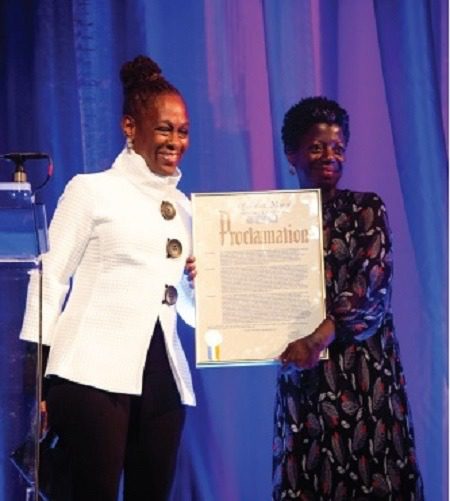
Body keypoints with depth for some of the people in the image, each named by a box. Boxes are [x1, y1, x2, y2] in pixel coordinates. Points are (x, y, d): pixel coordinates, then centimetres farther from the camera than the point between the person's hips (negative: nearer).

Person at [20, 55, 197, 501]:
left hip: (161, 376, 6)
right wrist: (34, 374, -9)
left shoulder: (183, 206, 18)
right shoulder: (93, 190, 2)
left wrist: (201, 284, 1)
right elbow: (50, 279, -3)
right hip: (95, 372, -6)